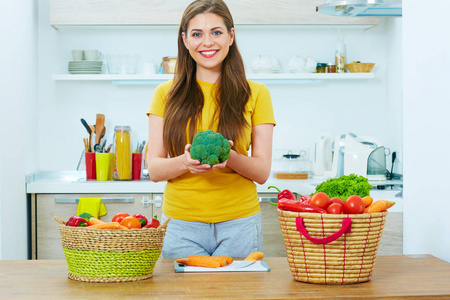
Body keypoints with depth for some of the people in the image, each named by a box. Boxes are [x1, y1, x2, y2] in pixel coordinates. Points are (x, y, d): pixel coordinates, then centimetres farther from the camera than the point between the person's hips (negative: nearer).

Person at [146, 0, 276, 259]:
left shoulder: (255, 94, 4)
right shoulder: (166, 94, 5)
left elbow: (262, 172, 0)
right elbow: (154, 169, 1)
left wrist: (230, 157, -21)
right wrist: (184, 162, -21)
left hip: (239, 225, 0)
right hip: (181, 225, 0)